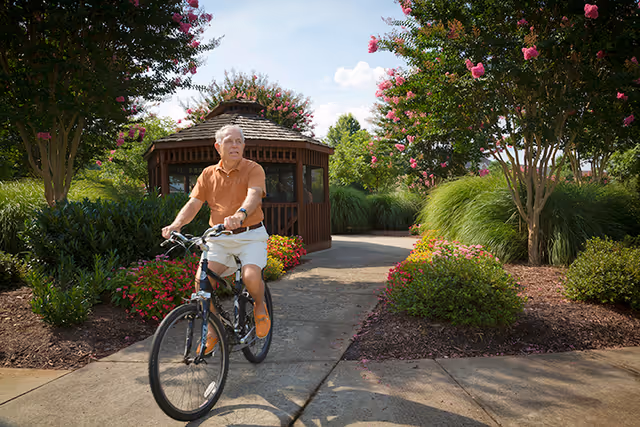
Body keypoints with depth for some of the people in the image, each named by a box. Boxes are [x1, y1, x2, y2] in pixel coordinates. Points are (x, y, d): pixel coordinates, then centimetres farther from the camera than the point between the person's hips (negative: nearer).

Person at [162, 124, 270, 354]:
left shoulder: (253, 169, -5)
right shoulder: (208, 174, 8)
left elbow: (254, 195, -25)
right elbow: (193, 203, 2)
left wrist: (240, 215, -47)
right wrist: (176, 224, -19)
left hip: (250, 235, -3)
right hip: (219, 237, 3)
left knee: (251, 276, -27)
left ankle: (260, 305, 10)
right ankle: (212, 331, 7)